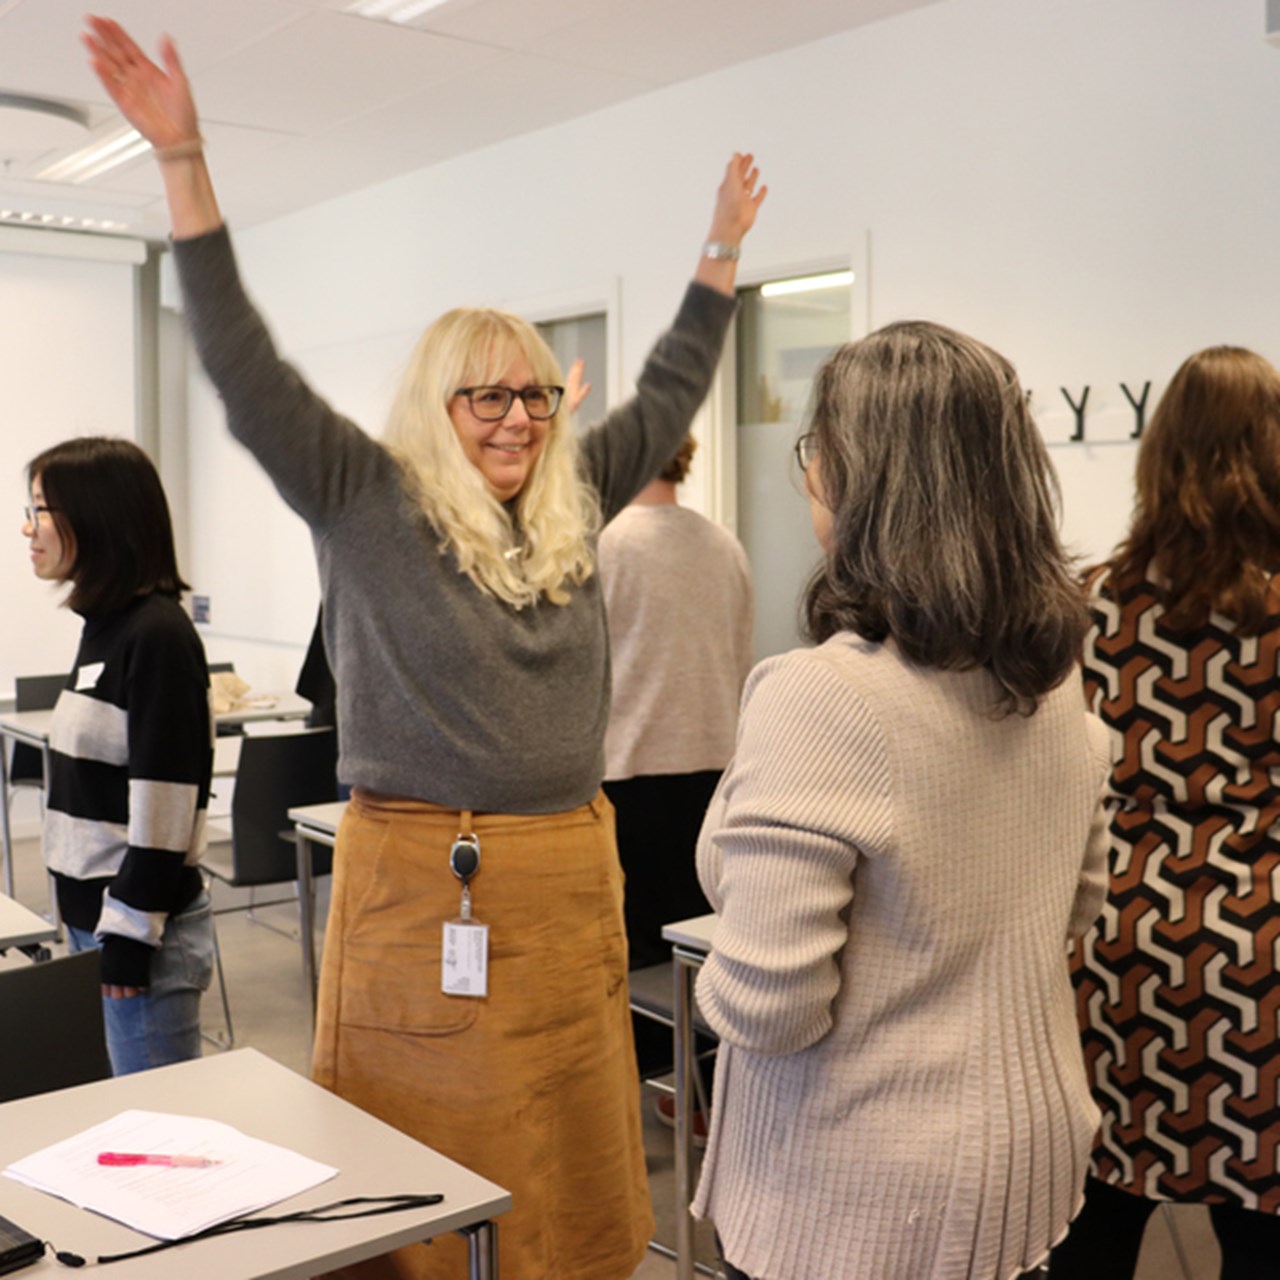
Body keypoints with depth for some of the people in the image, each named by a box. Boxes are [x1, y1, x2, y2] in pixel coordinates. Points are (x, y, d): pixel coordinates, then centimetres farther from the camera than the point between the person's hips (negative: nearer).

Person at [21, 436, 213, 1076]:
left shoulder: (158, 636, -17)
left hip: (142, 927, -9)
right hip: (92, 916, 9)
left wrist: (131, 933, -18)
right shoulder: (105, 626, 11)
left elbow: (164, 798, -19)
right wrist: (91, 924, 19)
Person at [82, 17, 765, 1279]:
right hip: (416, 883, -4)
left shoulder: (571, 510, 10)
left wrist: (722, 248, 27)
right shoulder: (365, 504, -3)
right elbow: (244, 366, -10)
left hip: (570, 883, 5)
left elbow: (666, 393, 21)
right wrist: (183, 161, -14)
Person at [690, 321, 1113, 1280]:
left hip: (862, 1198, -6)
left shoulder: (818, 697, -27)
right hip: (1029, 1153, 7)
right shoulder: (1053, 673, -3)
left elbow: (765, 1009, -25)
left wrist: (721, 982, -5)